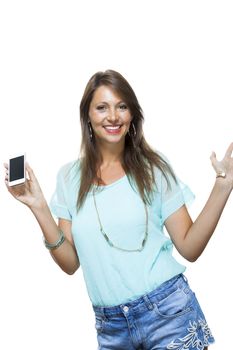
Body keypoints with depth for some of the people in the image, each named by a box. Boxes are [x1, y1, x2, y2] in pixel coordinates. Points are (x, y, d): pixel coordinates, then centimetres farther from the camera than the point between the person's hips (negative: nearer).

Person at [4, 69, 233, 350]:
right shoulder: (70, 177, 3)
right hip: (110, 325, 2)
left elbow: (189, 248, -4)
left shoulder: (153, 166, -2)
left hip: (169, 313, -2)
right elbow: (70, 264, 2)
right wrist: (39, 208, -8)